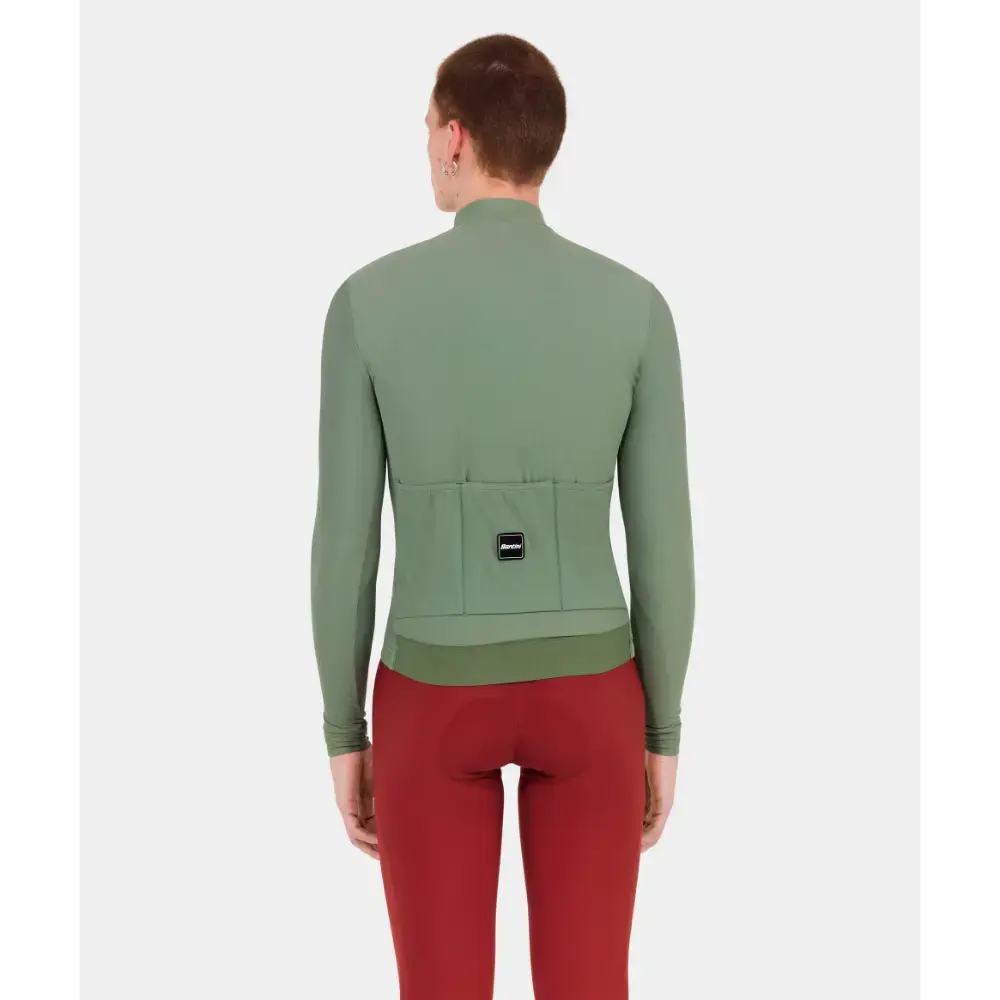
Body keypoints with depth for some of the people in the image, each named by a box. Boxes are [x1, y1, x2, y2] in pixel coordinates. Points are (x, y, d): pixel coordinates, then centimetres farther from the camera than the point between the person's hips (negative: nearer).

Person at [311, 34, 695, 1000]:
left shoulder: (368, 301, -8)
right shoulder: (636, 306, -6)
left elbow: (344, 537, -7)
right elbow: (662, 541, -4)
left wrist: (343, 735, 5)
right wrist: (662, 732, 8)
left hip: (436, 694, -1)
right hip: (587, 689, 1)